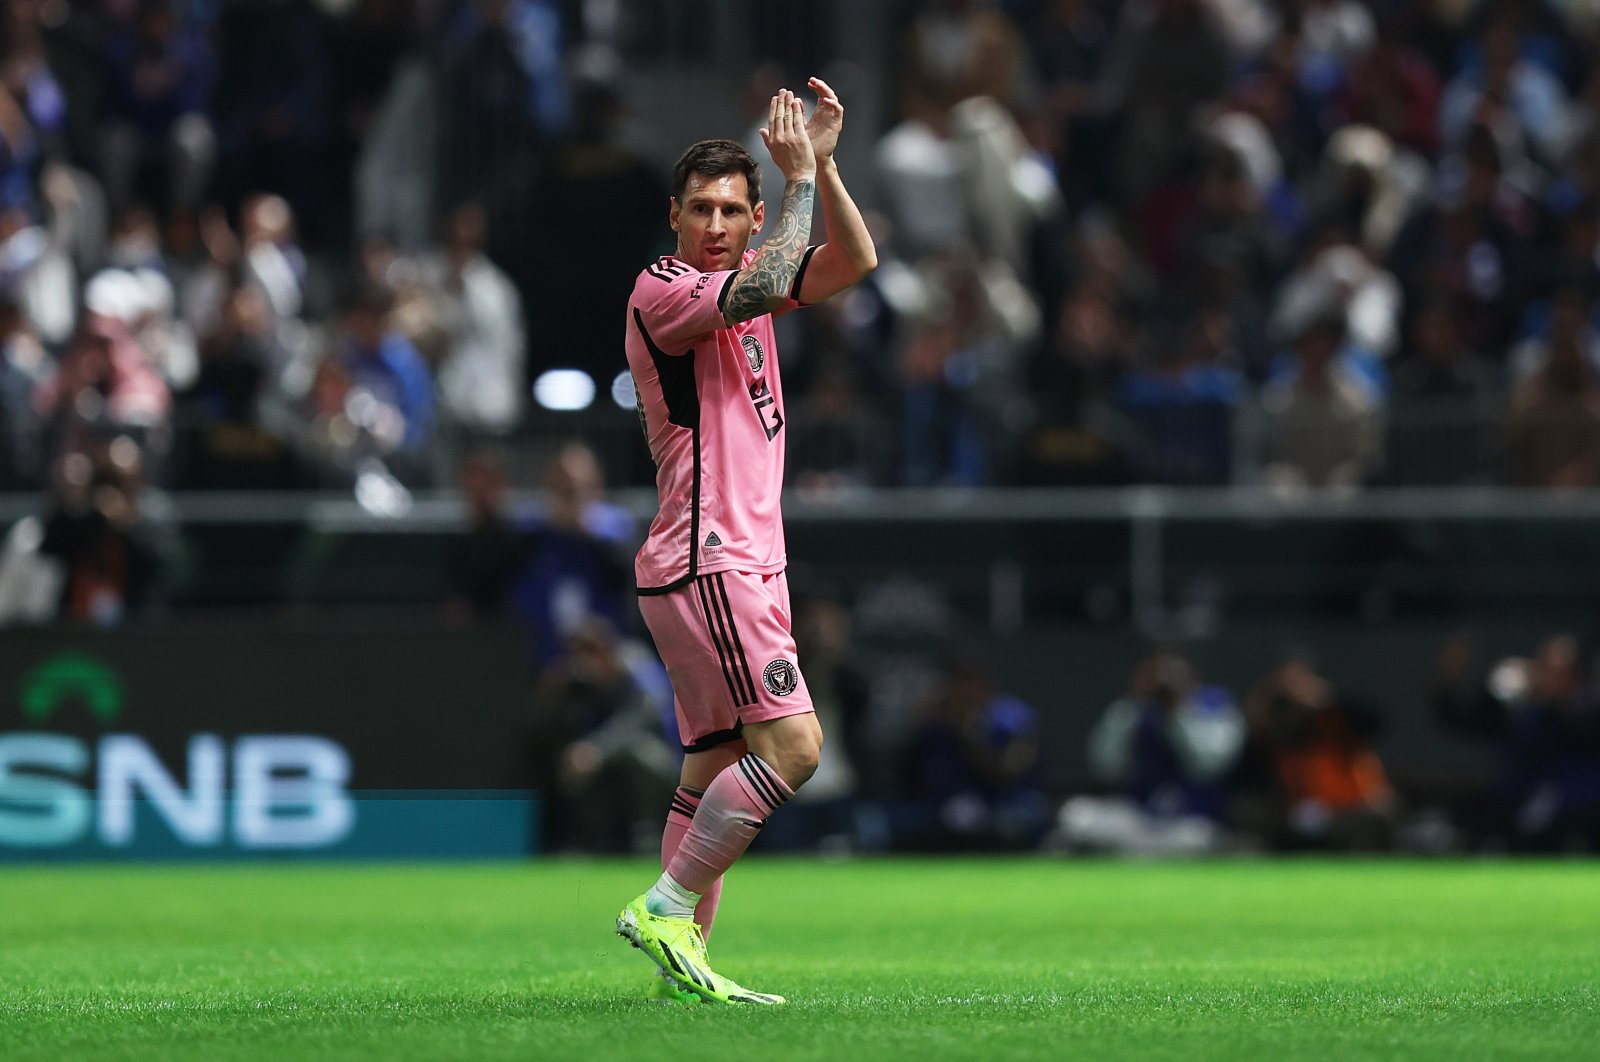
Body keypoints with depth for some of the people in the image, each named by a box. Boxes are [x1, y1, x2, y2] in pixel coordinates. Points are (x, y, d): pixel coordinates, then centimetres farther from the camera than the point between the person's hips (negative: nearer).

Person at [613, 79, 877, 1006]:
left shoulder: (744, 279, 15)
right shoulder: (661, 292, -10)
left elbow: (854, 262, 9)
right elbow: (765, 287, -26)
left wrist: (822, 163, -2)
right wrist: (798, 174, -18)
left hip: (747, 564, 9)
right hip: (705, 565, -9)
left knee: (716, 767, 5)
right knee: (792, 742, -18)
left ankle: (682, 962, 4)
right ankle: (666, 909, -14)